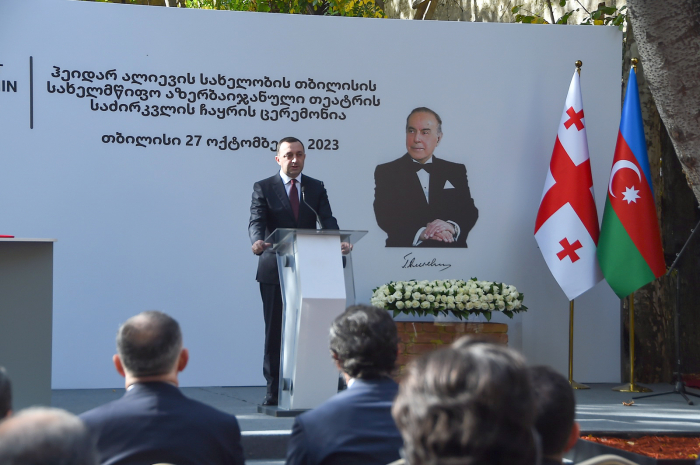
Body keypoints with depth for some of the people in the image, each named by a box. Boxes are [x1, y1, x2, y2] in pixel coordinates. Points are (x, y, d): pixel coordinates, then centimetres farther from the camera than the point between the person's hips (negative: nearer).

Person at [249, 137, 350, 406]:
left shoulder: (316, 188, 11)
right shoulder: (263, 188, 3)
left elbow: (327, 221, 0)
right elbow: (256, 221, -10)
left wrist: (339, 242, -22)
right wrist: (257, 241, -32)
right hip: (274, 271, -2)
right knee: (275, 331, 2)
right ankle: (274, 390, 7)